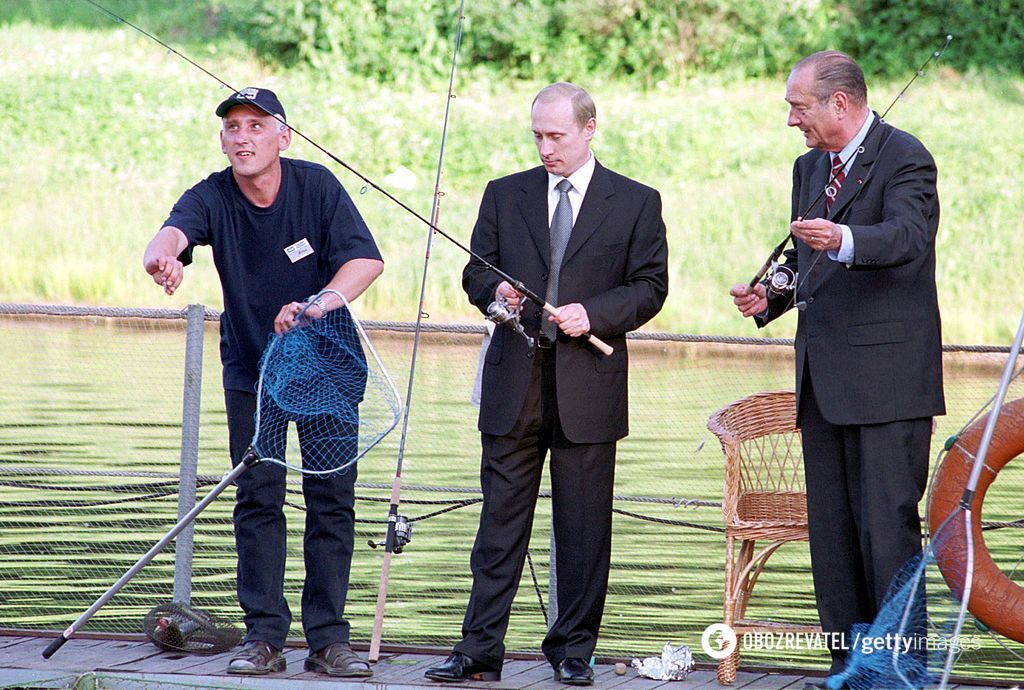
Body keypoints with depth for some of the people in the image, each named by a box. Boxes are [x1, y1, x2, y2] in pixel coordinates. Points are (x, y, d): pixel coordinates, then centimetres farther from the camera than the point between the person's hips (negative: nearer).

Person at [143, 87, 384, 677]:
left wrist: (318, 305, -38)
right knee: (258, 499, -1)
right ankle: (265, 635, 2)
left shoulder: (317, 186, -13)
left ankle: (329, 638, 2)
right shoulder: (212, 197, -12)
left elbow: (367, 258, -21)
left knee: (331, 496, -2)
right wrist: (164, 257, -59)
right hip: (251, 366, 1)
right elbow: (171, 235, -33)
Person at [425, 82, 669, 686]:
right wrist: (494, 290, -10)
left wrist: (594, 314, -13)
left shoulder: (636, 203, 5)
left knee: (584, 527, 3)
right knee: (501, 520, 1)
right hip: (514, 383, 2)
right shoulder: (505, 195, 11)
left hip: (589, 384, -1)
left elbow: (650, 287, 3)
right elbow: (475, 273, 13)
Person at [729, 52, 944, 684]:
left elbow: (907, 236, -27)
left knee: (887, 525, -9)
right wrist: (769, 298, 8)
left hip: (886, 379, -9)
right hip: (823, 382, 9)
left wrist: (842, 240, -46)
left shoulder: (904, 159, -9)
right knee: (831, 529, 9)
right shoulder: (811, 168, 18)